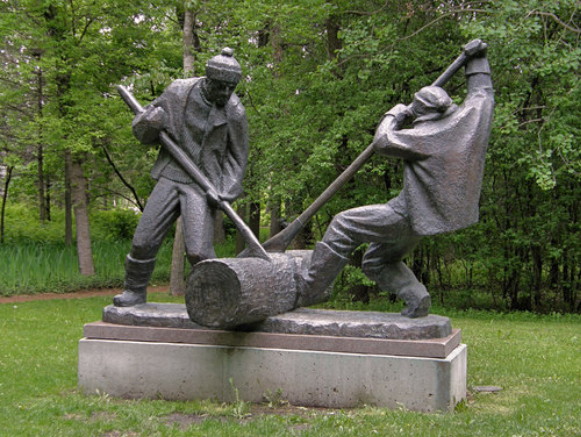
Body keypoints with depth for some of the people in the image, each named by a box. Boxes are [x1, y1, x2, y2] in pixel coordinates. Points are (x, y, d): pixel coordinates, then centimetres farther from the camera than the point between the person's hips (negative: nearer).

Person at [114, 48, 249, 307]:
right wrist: (151, 122, -15)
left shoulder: (234, 113, -8)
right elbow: (142, 131, 9)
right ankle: (135, 291, 22)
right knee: (144, 240, 1)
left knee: (198, 250, -16)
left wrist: (225, 192, -10)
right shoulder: (178, 92, -1)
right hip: (171, 177, 3)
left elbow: (237, 158, 3)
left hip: (203, 185, -3)